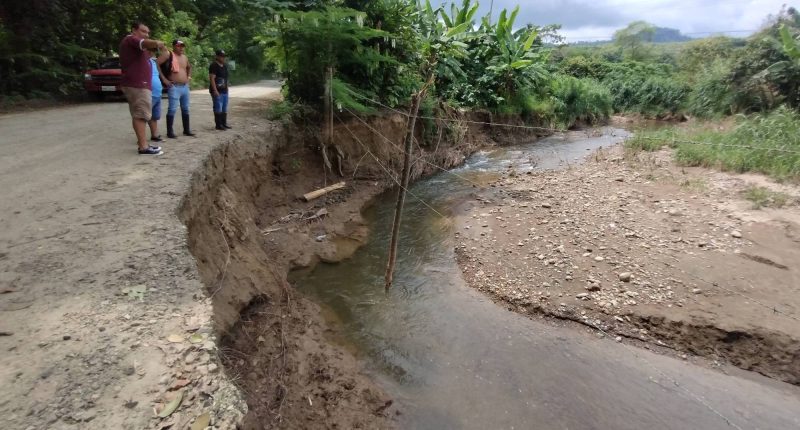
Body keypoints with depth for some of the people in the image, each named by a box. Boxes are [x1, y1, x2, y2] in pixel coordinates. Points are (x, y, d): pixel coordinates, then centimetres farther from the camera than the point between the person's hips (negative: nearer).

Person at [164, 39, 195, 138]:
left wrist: (189, 76, 21)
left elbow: (189, 67, 35)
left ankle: (186, 130, 22)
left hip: (185, 86, 8)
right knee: (172, 109, -11)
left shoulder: (185, 57, 14)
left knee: (185, 109, 13)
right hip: (174, 87, -8)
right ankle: (170, 132, -8)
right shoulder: (169, 56, -9)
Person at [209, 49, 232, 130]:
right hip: (217, 91, -9)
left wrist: (226, 87, 17)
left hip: (224, 90, 9)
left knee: (224, 108, 12)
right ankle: (218, 125, -2)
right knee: (218, 108, -6)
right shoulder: (214, 66, -11)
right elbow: (212, 79, -17)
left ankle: (224, 123, 20)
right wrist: (215, 90, -23)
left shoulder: (225, 66, 15)